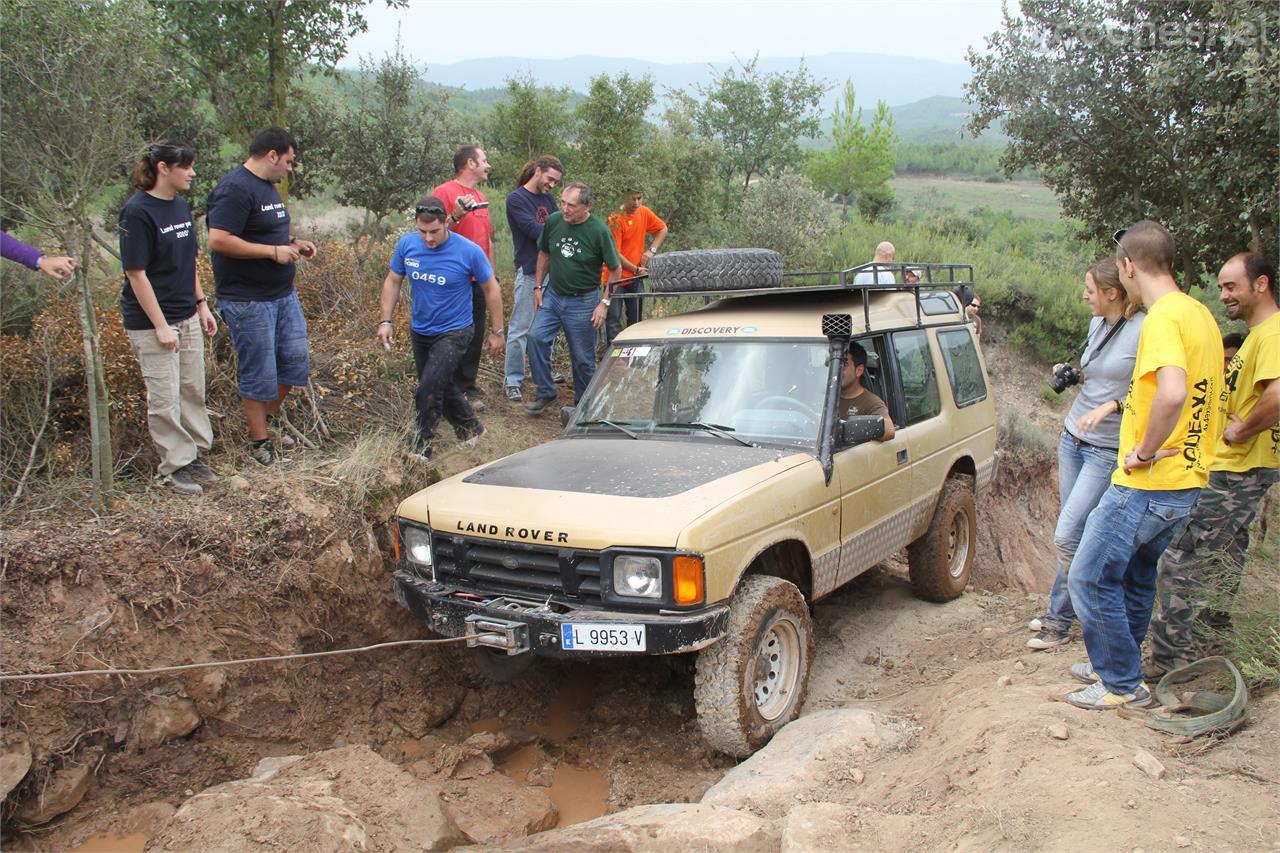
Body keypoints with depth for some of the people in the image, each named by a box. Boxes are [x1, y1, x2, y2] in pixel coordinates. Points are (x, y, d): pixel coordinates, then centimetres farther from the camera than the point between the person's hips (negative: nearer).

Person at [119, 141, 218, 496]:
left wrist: (201, 305, 15)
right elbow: (135, 273, -17)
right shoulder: (137, 211, -16)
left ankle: (196, 455, 26)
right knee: (165, 398, 1)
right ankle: (176, 466, 12)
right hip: (152, 320, -7)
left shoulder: (181, 206, 7)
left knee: (193, 391, 13)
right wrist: (161, 326, -17)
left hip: (186, 316, 8)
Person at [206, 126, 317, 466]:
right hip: (248, 301, -9)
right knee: (259, 373, 1)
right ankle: (259, 442, 16)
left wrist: (293, 243, 7)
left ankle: (269, 419, 33)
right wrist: (274, 251, -22)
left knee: (295, 359, 14)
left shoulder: (267, 185, 14)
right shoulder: (235, 189, -17)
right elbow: (219, 240, -25)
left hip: (284, 295, 9)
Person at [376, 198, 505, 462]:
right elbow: (392, 282, 4)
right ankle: (470, 428, 41)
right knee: (443, 386, 18)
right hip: (420, 331, 5)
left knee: (429, 389, -16)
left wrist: (496, 332, -4)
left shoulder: (468, 251, -19)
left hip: (453, 332, -5)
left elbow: (491, 288, -7)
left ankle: (422, 446, 1)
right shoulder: (407, 245, -10)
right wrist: (385, 321, -3)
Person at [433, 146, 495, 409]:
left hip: (478, 281, 8)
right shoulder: (444, 192, -9)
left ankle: (468, 389, 20)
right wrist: (456, 216, -28)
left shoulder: (481, 197, 17)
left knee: (474, 338, 10)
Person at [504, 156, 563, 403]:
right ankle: (513, 382, 1)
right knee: (520, 329, -4)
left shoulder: (549, 199, 14)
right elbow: (534, 229, -16)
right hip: (529, 271, -7)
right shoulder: (516, 199, -6)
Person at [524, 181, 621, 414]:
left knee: (583, 357, 4)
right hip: (553, 295, 4)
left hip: (582, 301, -4)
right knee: (536, 337, -13)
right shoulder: (553, 221, -4)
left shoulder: (599, 231, -15)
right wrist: (538, 286, 9)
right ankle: (545, 393, 1)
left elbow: (615, 269, -6)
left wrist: (604, 303, -10)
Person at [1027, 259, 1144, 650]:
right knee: (1079, 534, 13)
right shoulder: (1097, 325, 9)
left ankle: (1058, 620, 7)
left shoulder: (1145, 331, -16)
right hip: (1073, 438, 8)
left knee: (1066, 536, -9)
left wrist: (1112, 405, -28)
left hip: (1109, 450, -7)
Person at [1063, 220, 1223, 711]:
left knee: (1090, 578, 1)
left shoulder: (1163, 317, -19)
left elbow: (1173, 394, -36)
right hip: (1187, 482, 10)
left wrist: (1146, 451, -22)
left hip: (1147, 485, -10)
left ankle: (1123, 685, 11)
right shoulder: (1200, 314, 11)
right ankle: (1115, 666, 35)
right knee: (1136, 574, 22)